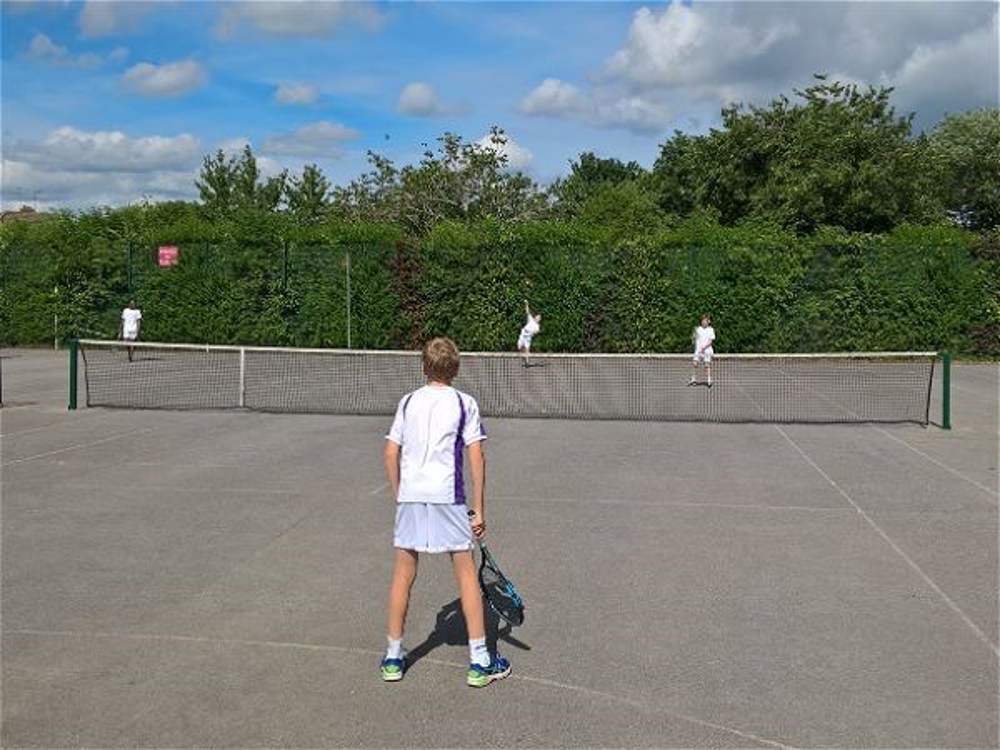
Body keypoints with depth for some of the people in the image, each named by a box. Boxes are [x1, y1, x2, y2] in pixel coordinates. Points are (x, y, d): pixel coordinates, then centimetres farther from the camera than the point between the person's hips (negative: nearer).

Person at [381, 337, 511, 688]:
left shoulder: (408, 402, 9)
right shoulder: (464, 403, 1)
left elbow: (391, 454, 7)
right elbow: (476, 457, -4)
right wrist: (479, 510, -1)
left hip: (410, 497, 3)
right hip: (448, 497, -2)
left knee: (403, 576, 13)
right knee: (467, 575, 7)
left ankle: (394, 657, 22)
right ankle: (480, 661, 11)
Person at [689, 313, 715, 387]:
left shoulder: (711, 330, 0)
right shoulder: (698, 329, 8)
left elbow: (711, 341, -6)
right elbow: (693, 341, 11)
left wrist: (704, 347, -18)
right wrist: (693, 337, -11)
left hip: (707, 350, -3)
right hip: (698, 350, 3)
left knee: (707, 365, -2)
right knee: (694, 364, -5)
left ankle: (708, 381, 4)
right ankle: (694, 380, 3)